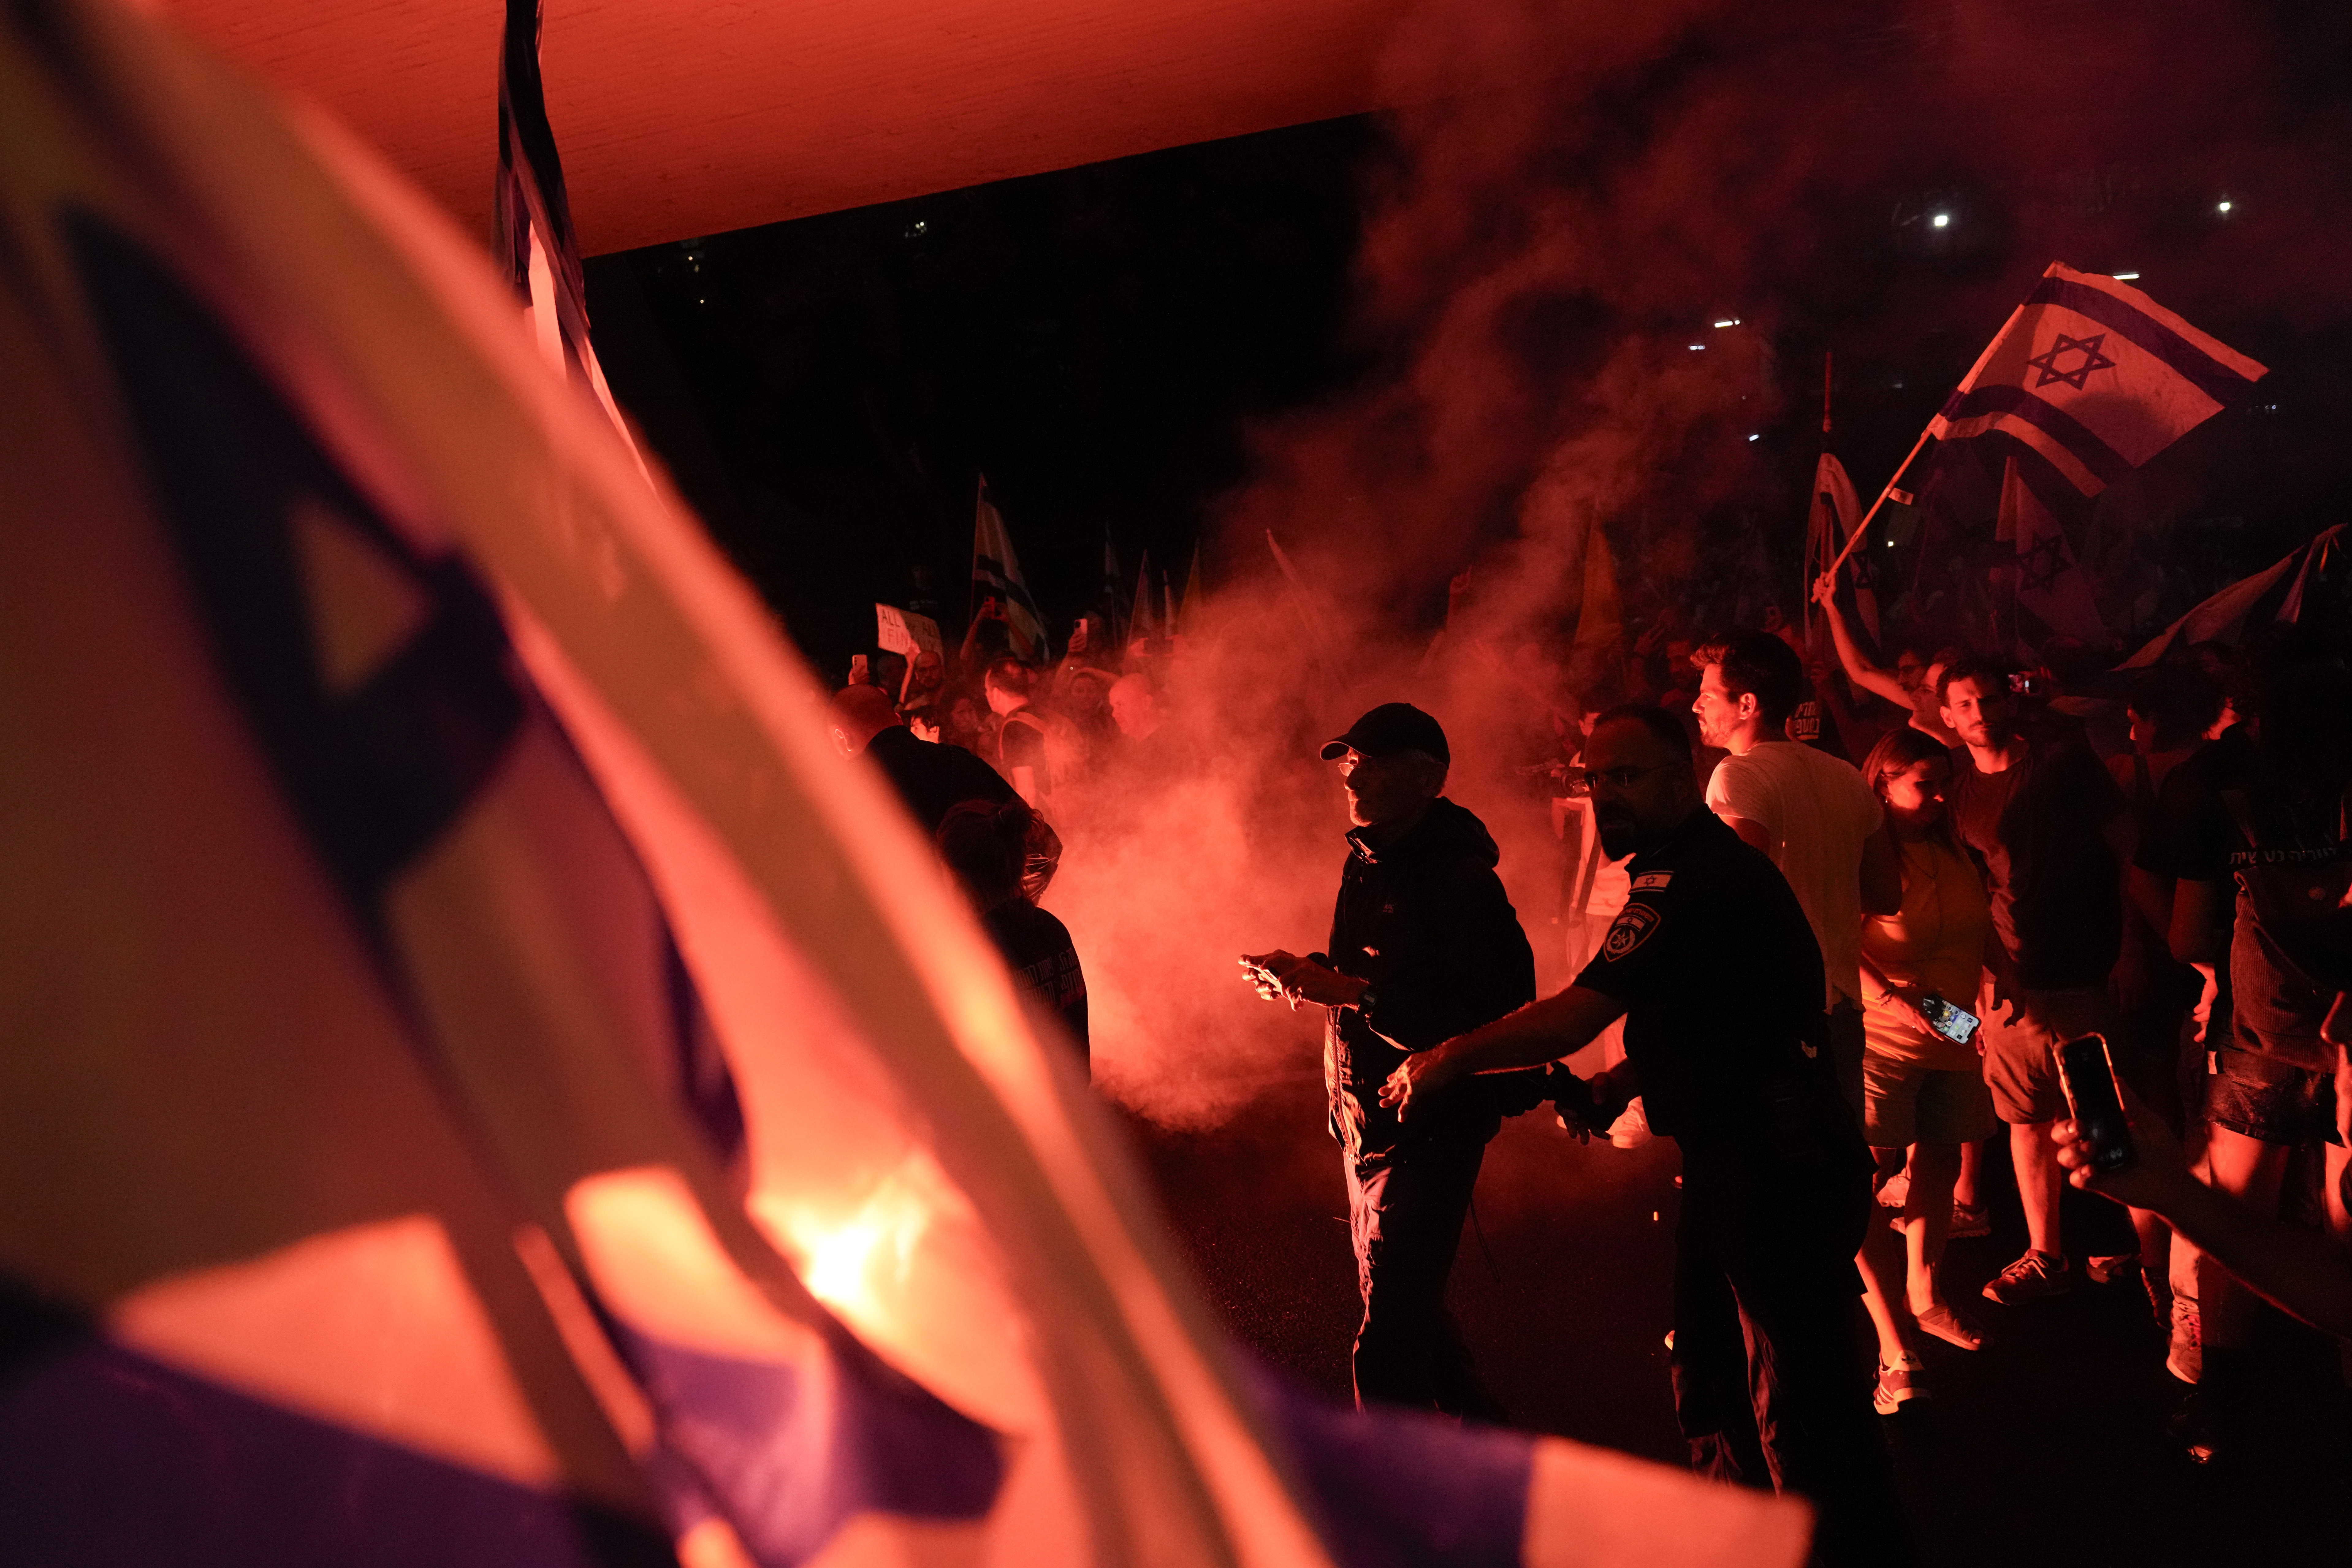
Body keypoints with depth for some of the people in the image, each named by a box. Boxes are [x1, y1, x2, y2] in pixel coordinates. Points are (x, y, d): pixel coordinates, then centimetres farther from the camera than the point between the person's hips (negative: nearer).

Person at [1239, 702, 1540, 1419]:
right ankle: (1481, 1434, 41)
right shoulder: (1368, 862, 10)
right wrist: (1308, 977, 2)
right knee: (1406, 1304, 23)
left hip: (1428, 1134, -10)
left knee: (1390, 1338, -8)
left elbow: (1486, 1018, -28)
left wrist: (1352, 992, -28)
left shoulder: (1462, 883, -20)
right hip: (1367, 1119, 10)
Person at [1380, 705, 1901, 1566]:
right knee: (1708, 1379, 19)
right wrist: (1613, 1087, 7)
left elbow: (1573, 1017, -23)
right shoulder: (1694, 867, 14)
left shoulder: (1701, 880, -20)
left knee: (1799, 1402, -5)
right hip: (1732, 1162, 11)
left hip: (1779, 1171, -11)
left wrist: (1446, 1060, -11)